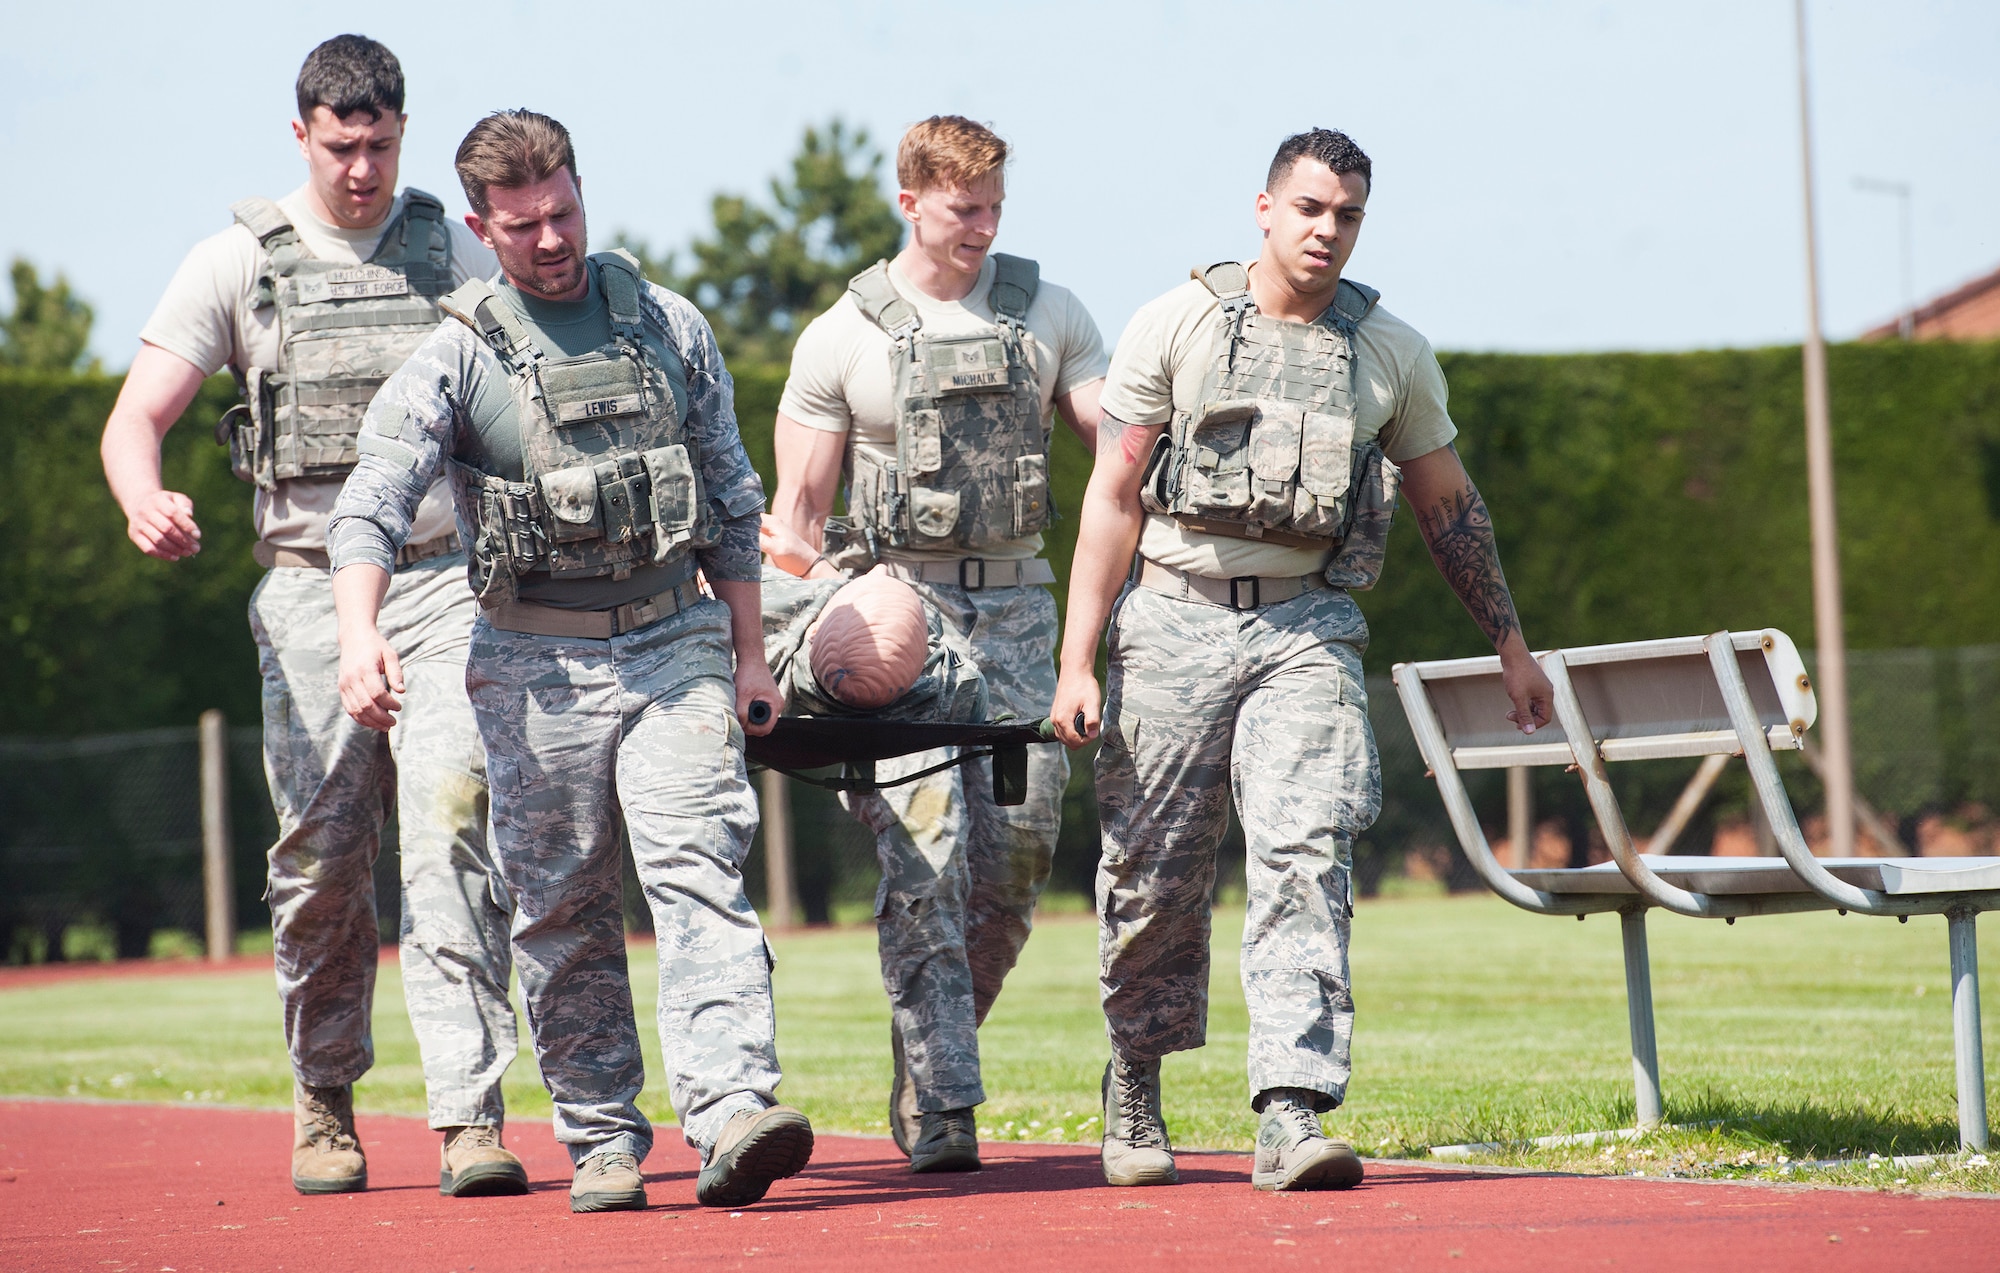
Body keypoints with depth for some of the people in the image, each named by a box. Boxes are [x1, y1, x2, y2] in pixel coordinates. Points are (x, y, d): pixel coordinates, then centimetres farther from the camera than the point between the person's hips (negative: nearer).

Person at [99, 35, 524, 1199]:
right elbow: (137, 417, 1)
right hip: (312, 588, 0)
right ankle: (325, 1098, 24)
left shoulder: (457, 254, 10)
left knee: (452, 825, -14)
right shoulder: (240, 263, 5)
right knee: (322, 859, 2)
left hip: (445, 579, 0)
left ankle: (471, 1116, -18)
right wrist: (144, 498, -23)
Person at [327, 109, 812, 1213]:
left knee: (699, 873, -15)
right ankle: (603, 1141, 13)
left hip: (673, 641, 1)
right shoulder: (457, 358, -1)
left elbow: (728, 499, 16)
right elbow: (371, 507, -12)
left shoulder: (668, 327, 8)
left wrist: (748, 654, 13)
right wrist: (360, 630, -30)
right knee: (563, 912, 4)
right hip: (538, 664, -1)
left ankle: (731, 1118, -25)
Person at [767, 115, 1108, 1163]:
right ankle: (939, 1095, -14)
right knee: (925, 844, -15)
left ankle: (930, 1064, 15)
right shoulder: (843, 337, 3)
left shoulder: (1047, 313, 10)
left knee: (1020, 842, -2)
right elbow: (796, 506, 5)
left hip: (1017, 605, 3)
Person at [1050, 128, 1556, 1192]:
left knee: (1307, 855, -16)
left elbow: (1448, 505, 20)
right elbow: (1113, 497, 0)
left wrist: (1510, 644, 21)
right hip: (1174, 618, -1)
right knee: (1153, 871, 3)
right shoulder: (1175, 327, 1)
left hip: (1307, 625, 1)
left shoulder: (1392, 353, 8)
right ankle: (1134, 1087, 27)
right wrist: (1077, 659, -6)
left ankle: (1290, 1117, -22)